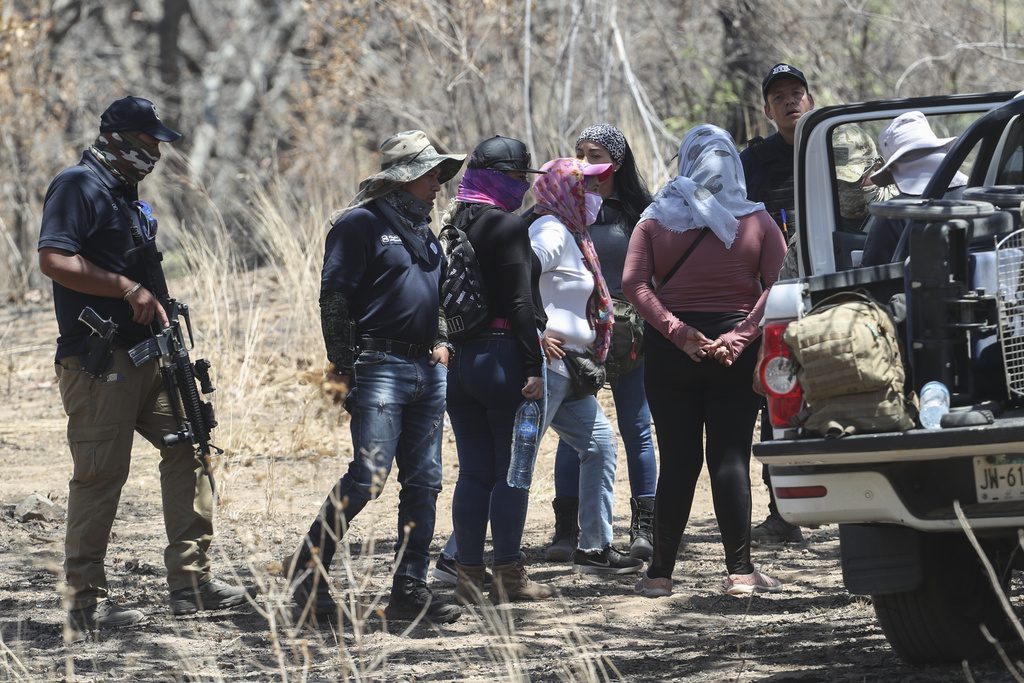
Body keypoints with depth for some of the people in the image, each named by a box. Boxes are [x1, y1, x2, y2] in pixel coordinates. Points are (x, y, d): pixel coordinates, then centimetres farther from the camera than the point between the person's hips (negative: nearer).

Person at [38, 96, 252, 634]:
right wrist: (129, 288, -18)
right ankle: (86, 601, 1)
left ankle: (190, 581, 10)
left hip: (144, 356, 9)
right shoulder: (79, 185, -10)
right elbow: (54, 260, -21)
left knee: (186, 445, 7)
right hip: (97, 361, -9)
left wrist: (154, 306, 11)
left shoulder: (126, 195, 19)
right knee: (100, 474, -5)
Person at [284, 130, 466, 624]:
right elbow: (334, 296, -10)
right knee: (368, 477, -15)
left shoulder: (423, 230, 20)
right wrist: (342, 368, -14)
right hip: (380, 366, -8)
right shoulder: (362, 223, -6)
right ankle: (307, 566, 0)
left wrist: (441, 342, 15)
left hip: (428, 372, 8)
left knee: (423, 483, 4)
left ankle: (410, 589, 7)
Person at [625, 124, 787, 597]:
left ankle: (660, 572, 7)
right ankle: (740, 570, -3)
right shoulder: (757, 221, 2)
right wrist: (739, 337, -14)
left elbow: (633, 283, -9)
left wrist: (677, 332, -15)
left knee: (677, 460, 5)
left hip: (672, 351, 1)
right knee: (730, 458, 1)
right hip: (735, 354, 0)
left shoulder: (656, 220, 3)